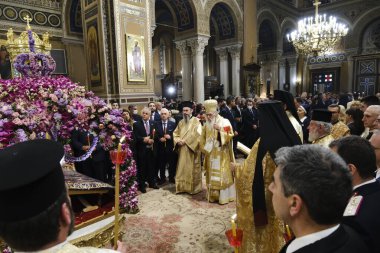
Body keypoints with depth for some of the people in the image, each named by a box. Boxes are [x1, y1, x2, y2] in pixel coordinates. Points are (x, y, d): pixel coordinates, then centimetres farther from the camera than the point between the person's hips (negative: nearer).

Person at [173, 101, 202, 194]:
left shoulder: (196, 121, -5)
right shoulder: (181, 122, 13)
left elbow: (197, 134, -17)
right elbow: (175, 133, 12)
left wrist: (185, 141, -17)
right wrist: (178, 141, -9)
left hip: (192, 149, -5)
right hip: (182, 149, 5)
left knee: (192, 169, 3)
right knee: (182, 169, 8)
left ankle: (193, 188, 16)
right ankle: (182, 187, 20)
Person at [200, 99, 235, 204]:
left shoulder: (224, 122, -8)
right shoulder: (206, 124, 7)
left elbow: (230, 135, -13)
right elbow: (203, 138, 15)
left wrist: (220, 130, -26)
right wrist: (204, 148, 1)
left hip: (222, 154, -5)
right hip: (210, 154, 5)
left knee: (222, 175, -1)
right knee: (211, 175, 10)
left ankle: (224, 196, 9)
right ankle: (213, 195, 21)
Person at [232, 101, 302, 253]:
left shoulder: (264, 143, -24)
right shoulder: (293, 138, -6)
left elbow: (249, 173, -18)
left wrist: (236, 168, 1)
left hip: (268, 200, -5)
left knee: (268, 234, 15)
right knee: (284, 232, 24)